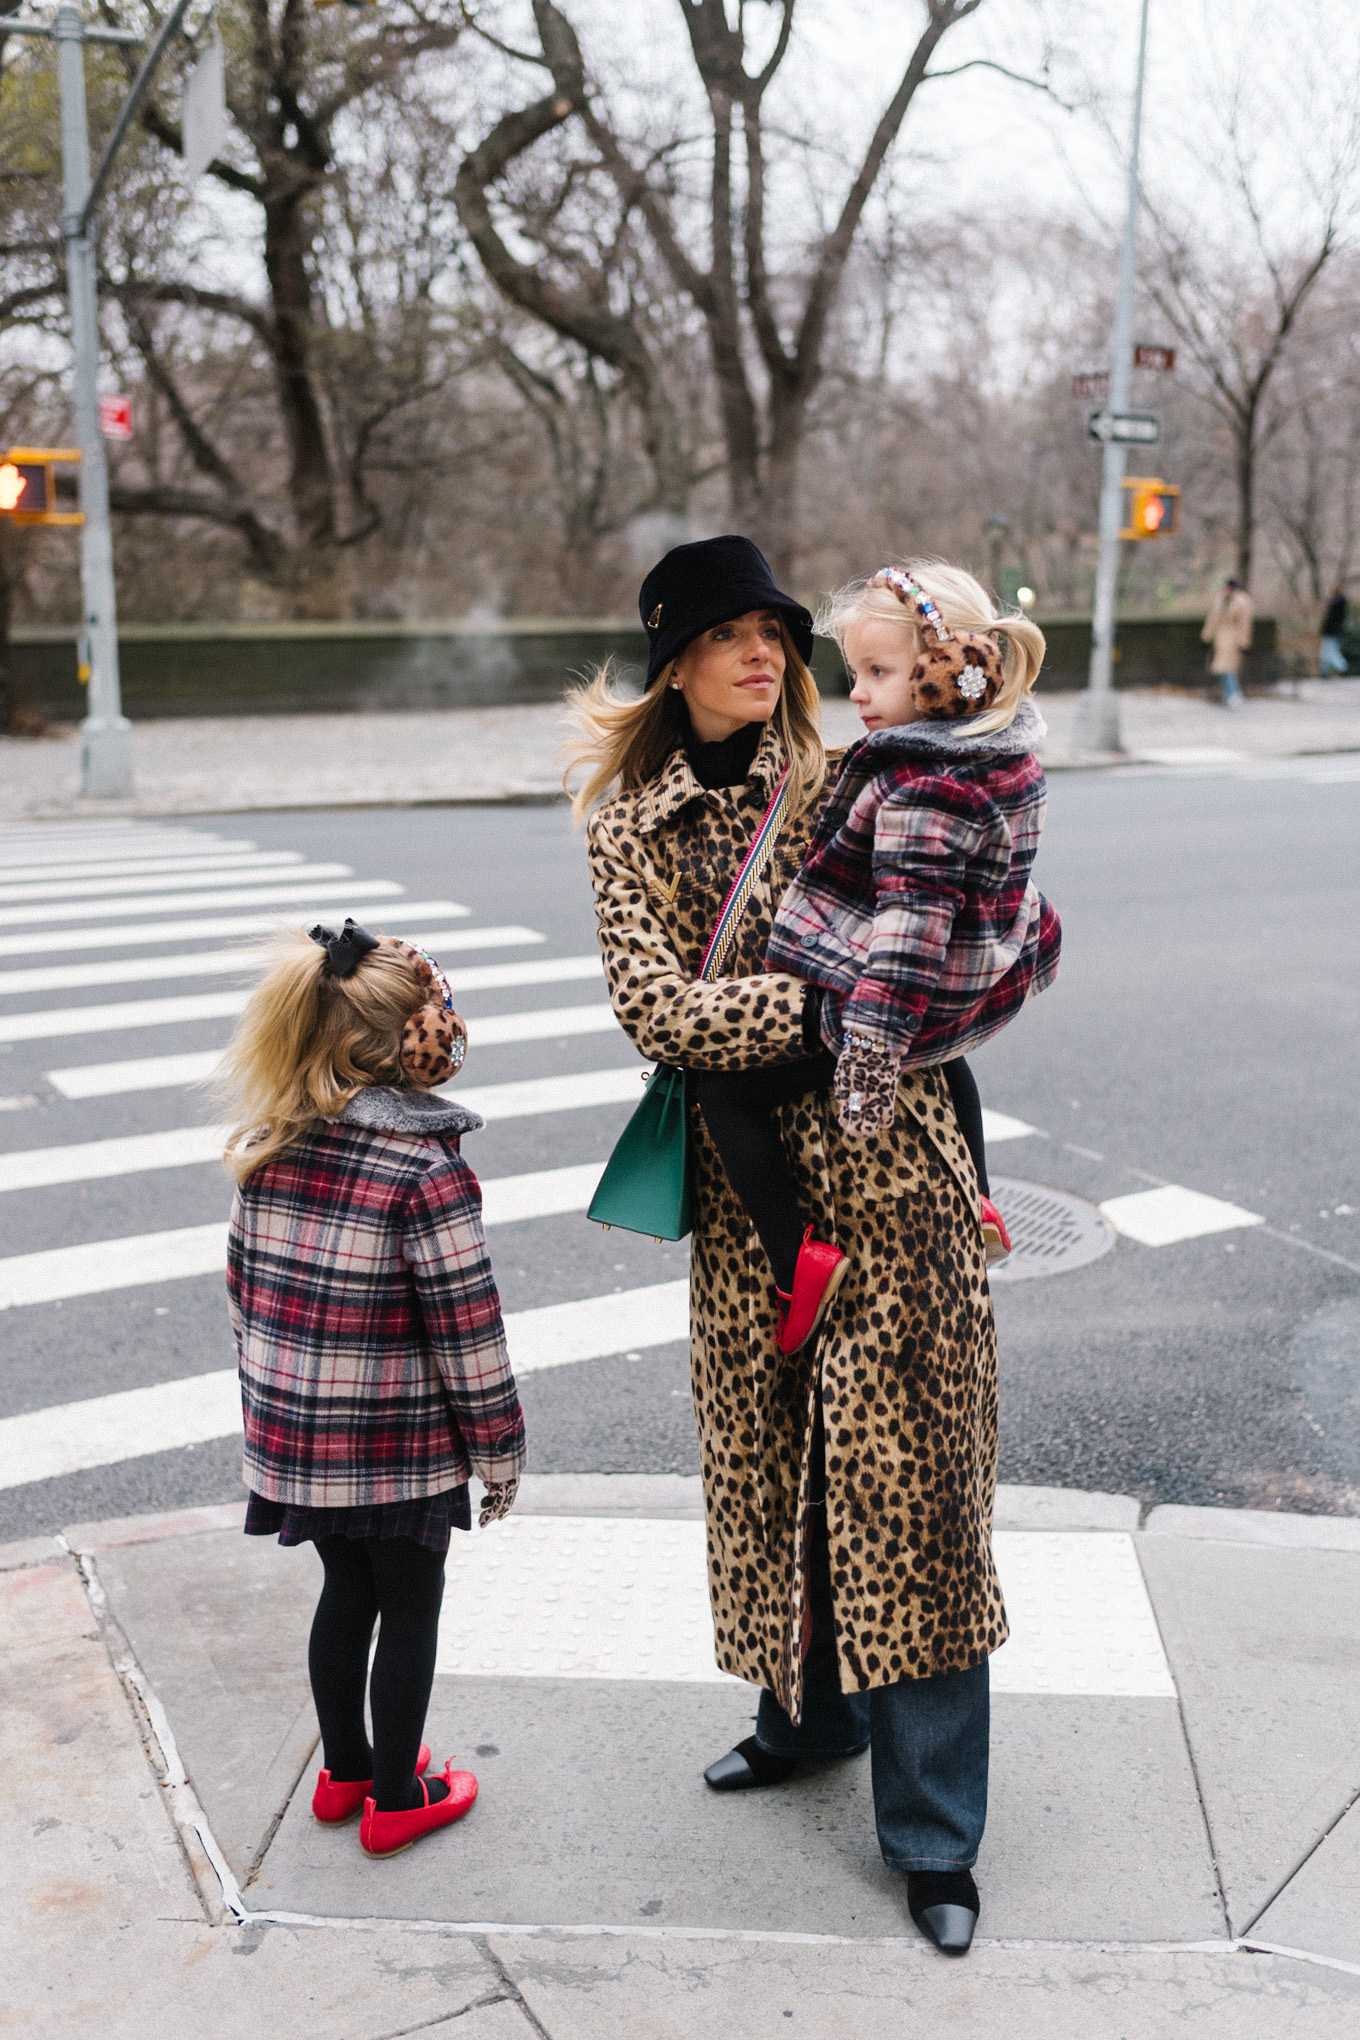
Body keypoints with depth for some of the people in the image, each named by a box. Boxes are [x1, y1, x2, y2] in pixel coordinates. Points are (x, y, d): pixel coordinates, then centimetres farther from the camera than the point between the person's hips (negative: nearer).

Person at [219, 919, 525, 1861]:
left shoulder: (268, 1147, -3)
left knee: (347, 1591, 24)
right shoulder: (428, 1169, -22)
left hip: (295, 1435, 6)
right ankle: (396, 1801, 28)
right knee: (410, 1610, 13)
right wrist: (500, 1452, -5)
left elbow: (244, 1289, 6)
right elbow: (467, 1333, -18)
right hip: (401, 1447, -6)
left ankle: (346, 1772, 40)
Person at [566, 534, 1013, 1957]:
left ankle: (933, 1833, 13)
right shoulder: (626, 822, 3)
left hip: (886, 1174, -3)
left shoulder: (842, 786, -1)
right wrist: (818, 1001, -19)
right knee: (767, 1460, 16)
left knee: (905, 1482, 0)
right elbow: (655, 1008, -9)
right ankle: (809, 1710, 41)